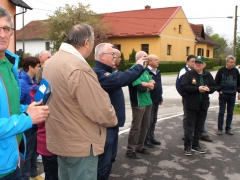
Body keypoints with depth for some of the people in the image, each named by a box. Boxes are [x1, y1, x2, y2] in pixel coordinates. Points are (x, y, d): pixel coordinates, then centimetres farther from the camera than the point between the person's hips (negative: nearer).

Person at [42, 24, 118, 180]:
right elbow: (101, 109, -23)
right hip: (80, 144, -9)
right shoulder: (79, 68, -25)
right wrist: (113, 119, -2)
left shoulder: (50, 62, 5)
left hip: (59, 139, 9)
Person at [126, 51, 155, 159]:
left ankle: (140, 147, 27)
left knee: (145, 126, 14)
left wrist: (144, 84, -14)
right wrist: (148, 86, -3)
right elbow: (139, 87, -22)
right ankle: (130, 150, 6)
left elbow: (153, 84, 5)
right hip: (139, 103, -8)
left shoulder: (146, 71, 15)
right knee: (136, 128, -4)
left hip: (148, 102, 8)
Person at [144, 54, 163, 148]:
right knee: (148, 121, 0)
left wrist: (160, 98, 19)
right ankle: (146, 140, 12)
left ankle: (151, 137, 27)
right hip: (149, 100, -8)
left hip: (156, 100, 8)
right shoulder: (146, 72, -16)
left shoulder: (158, 72, 13)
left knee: (154, 120, 15)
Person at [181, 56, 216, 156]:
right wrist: (197, 89, -21)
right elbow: (183, 87, -17)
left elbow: (214, 86, 13)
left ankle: (195, 145, 27)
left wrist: (209, 89, -10)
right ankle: (187, 147, 9)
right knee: (190, 127, -1)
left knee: (199, 127, 13)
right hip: (191, 105, -5)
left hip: (203, 105, 5)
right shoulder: (189, 74, -7)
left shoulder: (208, 75, 7)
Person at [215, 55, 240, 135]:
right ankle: (220, 129, 7)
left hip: (232, 95, 3)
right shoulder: (221, 70, -5)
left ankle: (228, 128, 18)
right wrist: (219, 90, -6)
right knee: (221, 112, 0)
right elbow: (216, 82, 0)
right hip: (223, 95, -3)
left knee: (230, 113, 8)